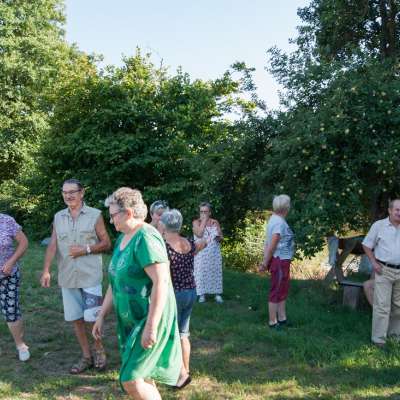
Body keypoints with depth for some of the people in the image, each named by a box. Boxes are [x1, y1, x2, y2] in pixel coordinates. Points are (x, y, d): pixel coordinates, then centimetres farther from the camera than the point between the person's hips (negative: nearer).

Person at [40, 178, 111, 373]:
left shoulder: (95, 215, -4)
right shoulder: (58, 217, 7)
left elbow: (106, 243, -1)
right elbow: (52, 246, 0)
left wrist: (85, 249, -15)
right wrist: (46, 271, -12)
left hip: (90, 276, -4)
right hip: (67, 277, 4)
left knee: (91, 318, -5)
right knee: (75, 319, 10)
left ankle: (98, 348, 22)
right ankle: (86, 356, 26)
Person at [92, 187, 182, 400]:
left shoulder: (145, 238, -19)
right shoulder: (122, 239, 10)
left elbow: (161, 282, -26)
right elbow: (116, 282, 17)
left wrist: (151, 326, -27)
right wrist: (101, 316, 17)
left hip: (150, 319, -9)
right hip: (130, 320, 9)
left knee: (131, 380, -9)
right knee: (142, 379, 16)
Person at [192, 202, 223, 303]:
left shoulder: (215, 222, 7)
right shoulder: (196, 222, -1)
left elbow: (221, 237, 10)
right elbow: (199, 234, -18)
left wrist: (219, 237, -14)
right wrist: (204, 221, -13)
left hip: (214, 252, 2)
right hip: (201, 253, -2)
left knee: (215, 272, 4)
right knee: (201, 272, -1)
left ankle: (217, 294, 11)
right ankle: (202, 294, 8)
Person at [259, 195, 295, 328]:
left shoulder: (276, 219, 11)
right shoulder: (279, 222, -20)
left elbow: (268, 243, 10)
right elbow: (272, 246, -21)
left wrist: (266, 261, 9)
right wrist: (265, 263, -14)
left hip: (282, 261, 10)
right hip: (279, 261, -10)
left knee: (283, 291, 18)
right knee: (276, 292, -1)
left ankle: (282, 318, 28)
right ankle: (273, 322, 8)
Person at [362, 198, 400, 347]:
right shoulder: (379, 225, -4)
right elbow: (367, 245, 3)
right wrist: (374, 263, -5)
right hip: (384, 271, -4)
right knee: (382, 305, -6)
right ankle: (379, 339, -2)